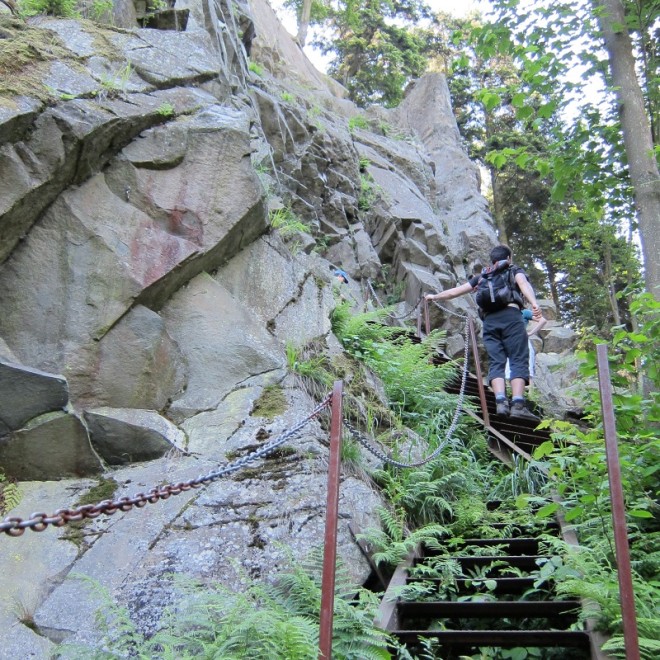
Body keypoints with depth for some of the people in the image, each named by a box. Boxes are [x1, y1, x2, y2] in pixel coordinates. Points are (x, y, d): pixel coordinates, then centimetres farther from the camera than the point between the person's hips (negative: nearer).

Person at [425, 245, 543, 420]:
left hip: (489, 320, 3)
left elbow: (455, 291, 31)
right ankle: (518, 404, -24)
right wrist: (534, 304, -20)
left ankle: (501, 401, -21)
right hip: (511, 316, -3)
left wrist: (434, 296, 47)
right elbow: (523, 283, -3)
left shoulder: (482, 276, 29)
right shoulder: (515, 270, 21)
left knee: (496, 362, -1)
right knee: (518, 360, -8)